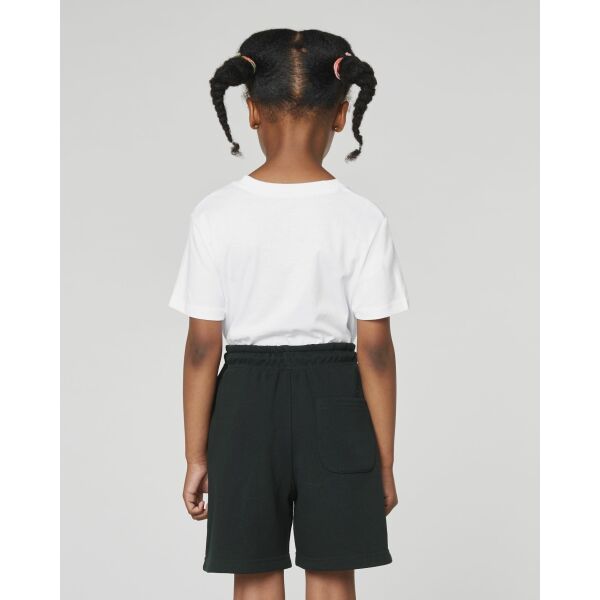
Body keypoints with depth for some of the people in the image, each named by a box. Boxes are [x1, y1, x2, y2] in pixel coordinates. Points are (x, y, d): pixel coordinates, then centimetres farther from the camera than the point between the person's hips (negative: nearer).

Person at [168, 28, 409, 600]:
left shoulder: (217, 215, -9)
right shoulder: (361, 219, -9)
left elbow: (203, 345, -7)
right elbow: (374, 348, -8)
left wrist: (196, 456, 2)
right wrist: (384, 461, 2)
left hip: (248, 402, 0)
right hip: (333, 402, 0)